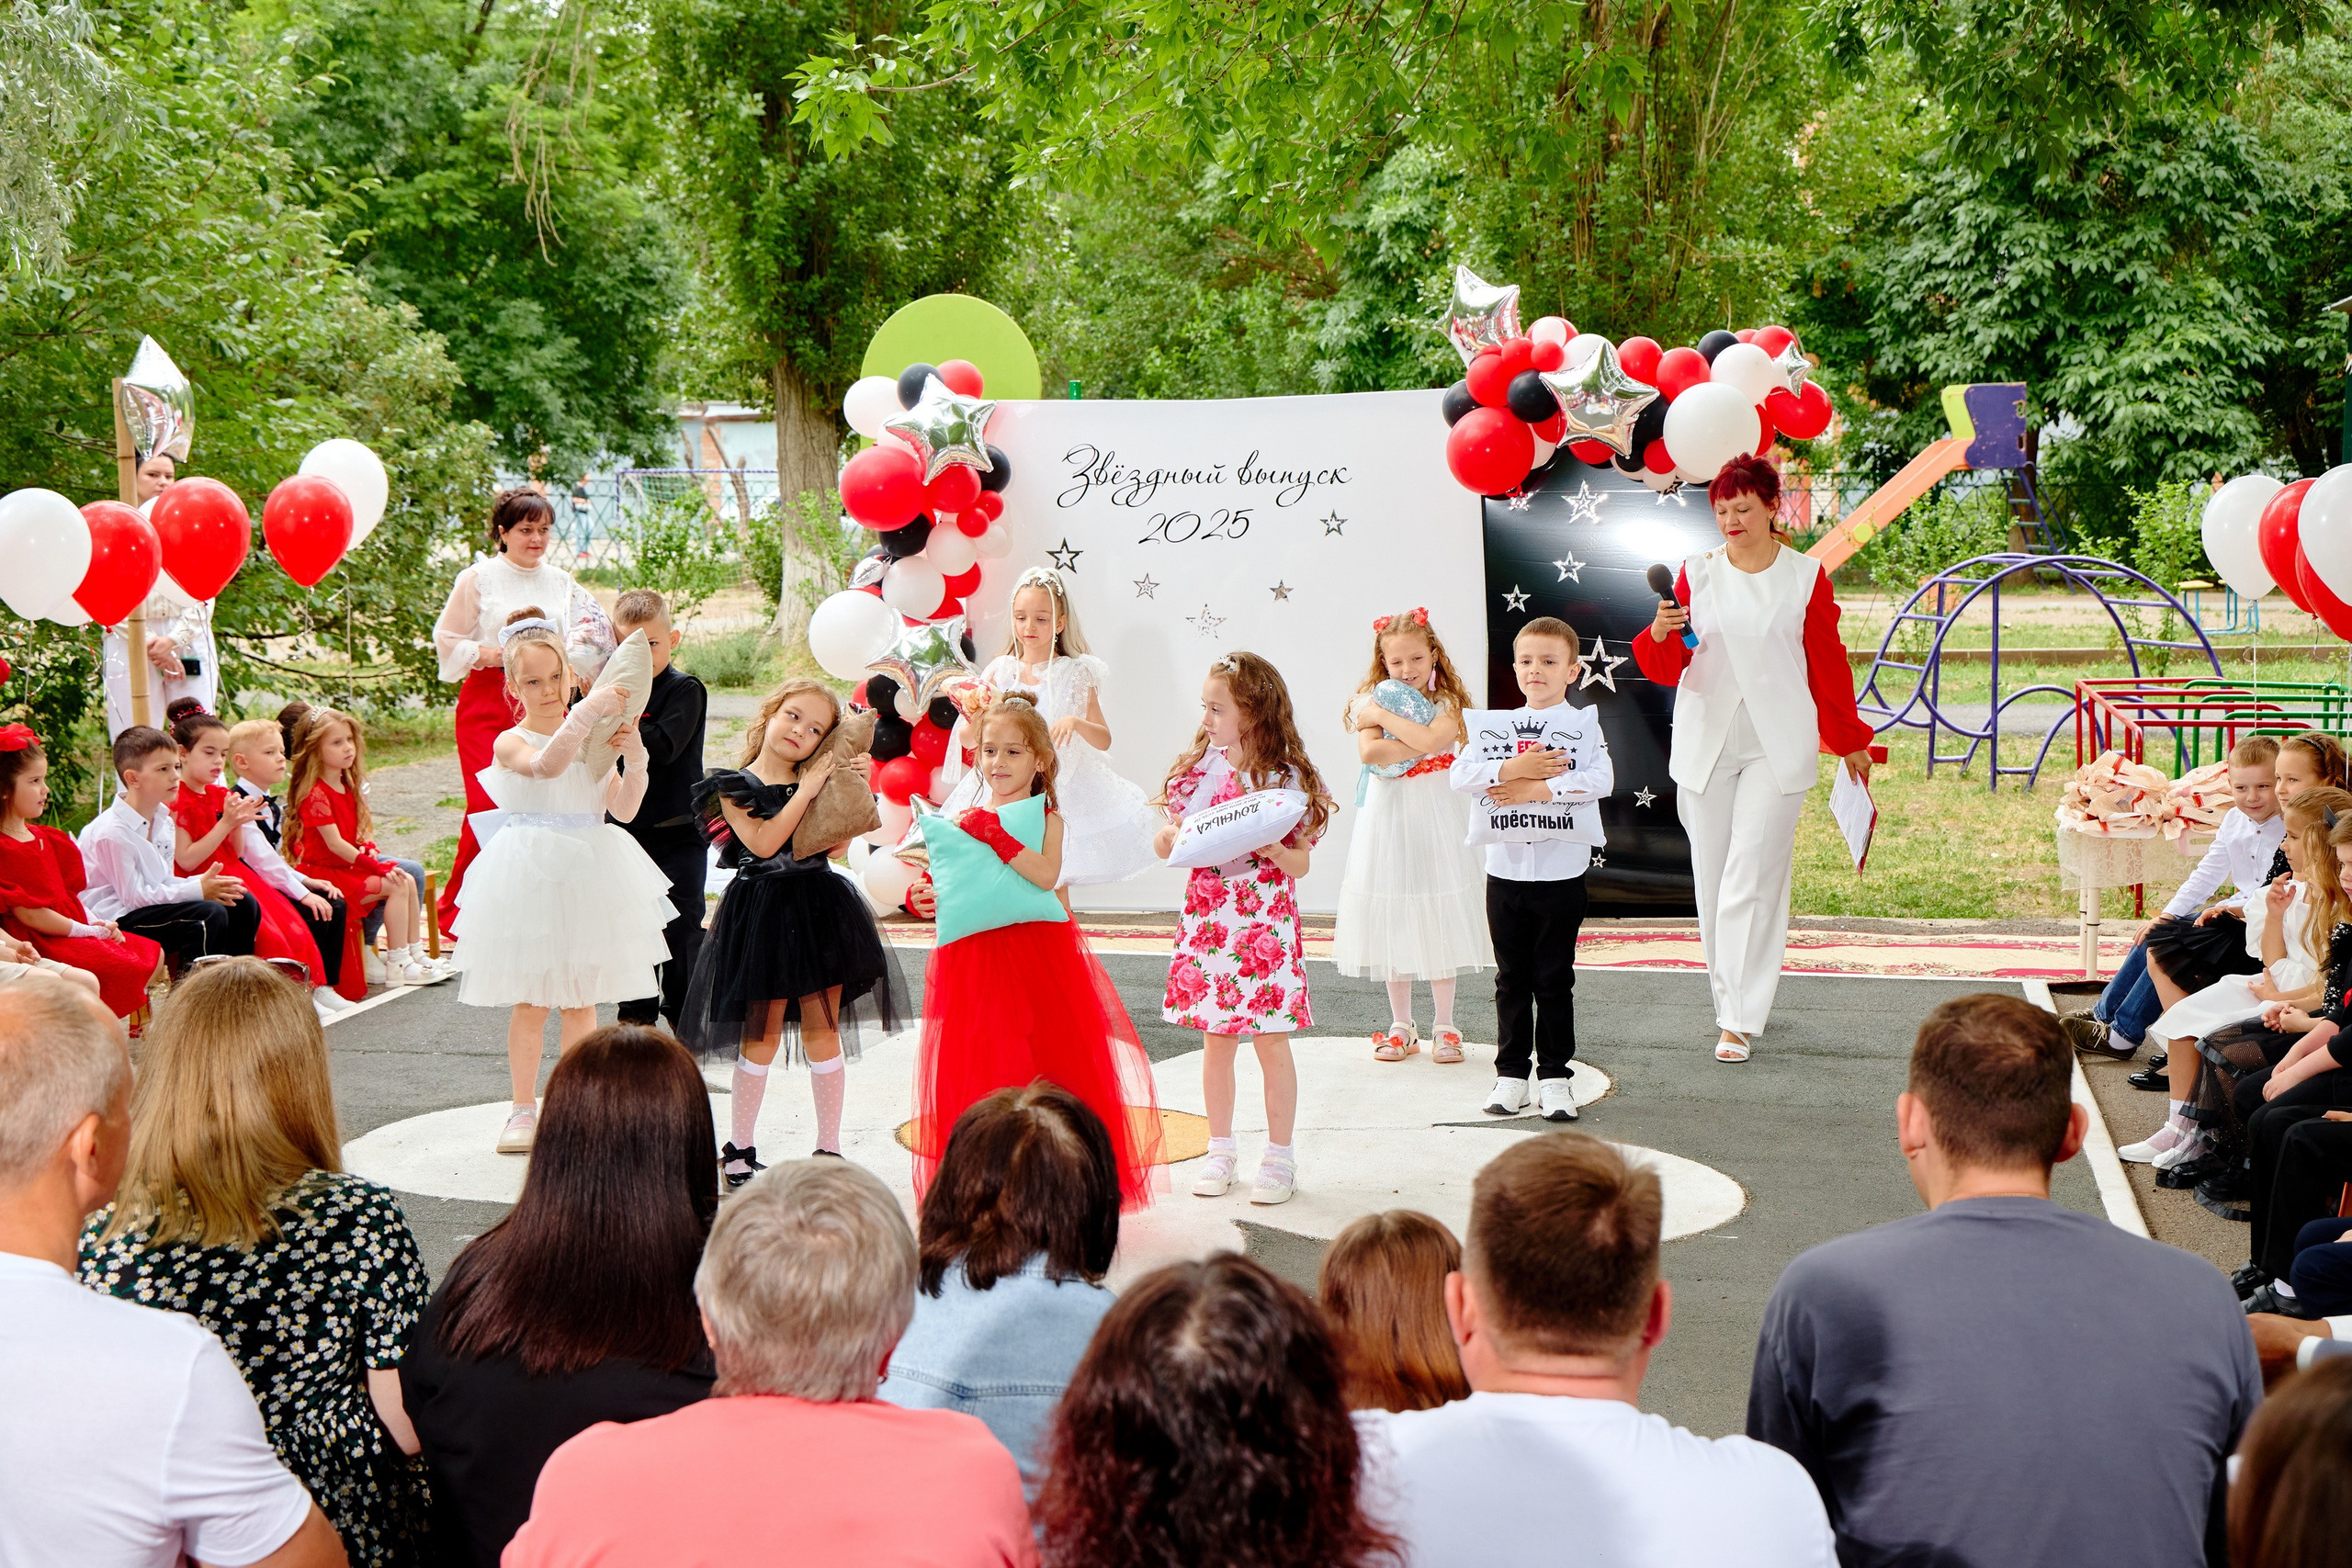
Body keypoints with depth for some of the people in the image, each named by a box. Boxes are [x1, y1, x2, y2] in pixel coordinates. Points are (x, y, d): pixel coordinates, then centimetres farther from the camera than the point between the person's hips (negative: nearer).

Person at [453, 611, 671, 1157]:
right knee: (530, 1000, 0)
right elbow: (548, 764, -30)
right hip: (529, 878, -4)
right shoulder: (511, 743, -7)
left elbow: (622, 810, 0)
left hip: (586, 875, 4)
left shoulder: (594, 741, 7)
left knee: (580, 998, 8)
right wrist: (589, 710, -38)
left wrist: (633, 761, -16)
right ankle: (523, 1108, 12)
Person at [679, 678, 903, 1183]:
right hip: (762, 911, -4)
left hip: (820, 911, 4)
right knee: (762, 1036, 1)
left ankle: (829, 1149, 15)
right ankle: (740, 1150, 14)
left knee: (823, 1032, 6)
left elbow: (835, 846, 2)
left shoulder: (819, 780, 10)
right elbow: (763, 842, -17)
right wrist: (807, 791, -14)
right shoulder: (735, 787, -2)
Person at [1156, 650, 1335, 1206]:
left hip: (1265, 921, -4)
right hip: (1207, 915, 4)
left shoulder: (1286, 776, -5)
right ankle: (1220, 1151, 20)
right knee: (1215, 1040, 9)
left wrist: (1272, 850, -24)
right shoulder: (1199, 766, 6)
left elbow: (1300, 865, -4)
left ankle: (1279, 1157, 11)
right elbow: (1164, 842, 11)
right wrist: (1172, 836, -11)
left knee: (1271, 1041, 1)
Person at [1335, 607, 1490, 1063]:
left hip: (1433, 820, -1)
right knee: (1392, 919, 7)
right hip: (1387, 819, 1)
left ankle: (1443, 1026, 12)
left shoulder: (1446, 704, -1)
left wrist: (1382, 715, -15)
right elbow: (1369, 753, -17)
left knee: (1438, 922, 2)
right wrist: (1419, 748, -18)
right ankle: (1401, 1026, 17)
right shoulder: (1372, 701, 1)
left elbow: (1430, 739, -23)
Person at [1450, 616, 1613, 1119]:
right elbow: (1459, 774, -7)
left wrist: (1539, 789, -19)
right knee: (1511, 979, 9)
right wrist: (1514, 768, -19)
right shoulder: (1493, 725, 7)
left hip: (1561, 874, -2)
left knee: (1555, 980, 3)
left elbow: (1601, 780, -16)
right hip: (1505, 869, 2)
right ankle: (1511, 1073, 17)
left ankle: (1554, 1076, 10)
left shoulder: (1583, 725, 1)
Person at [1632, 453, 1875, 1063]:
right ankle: (1732, 998, 19)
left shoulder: (1806, 577, 2)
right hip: (1706, 740, 2)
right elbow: (1668, 668, 3)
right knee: (1712, 876, 4)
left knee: (1751, 878, -8)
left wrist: (1849, 740, 18)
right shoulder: (1697, 574, 4)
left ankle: (1739, 1021, -8)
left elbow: (1827, 663, 11)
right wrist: (1661, 635, -19)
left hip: (1778, 747, -2)